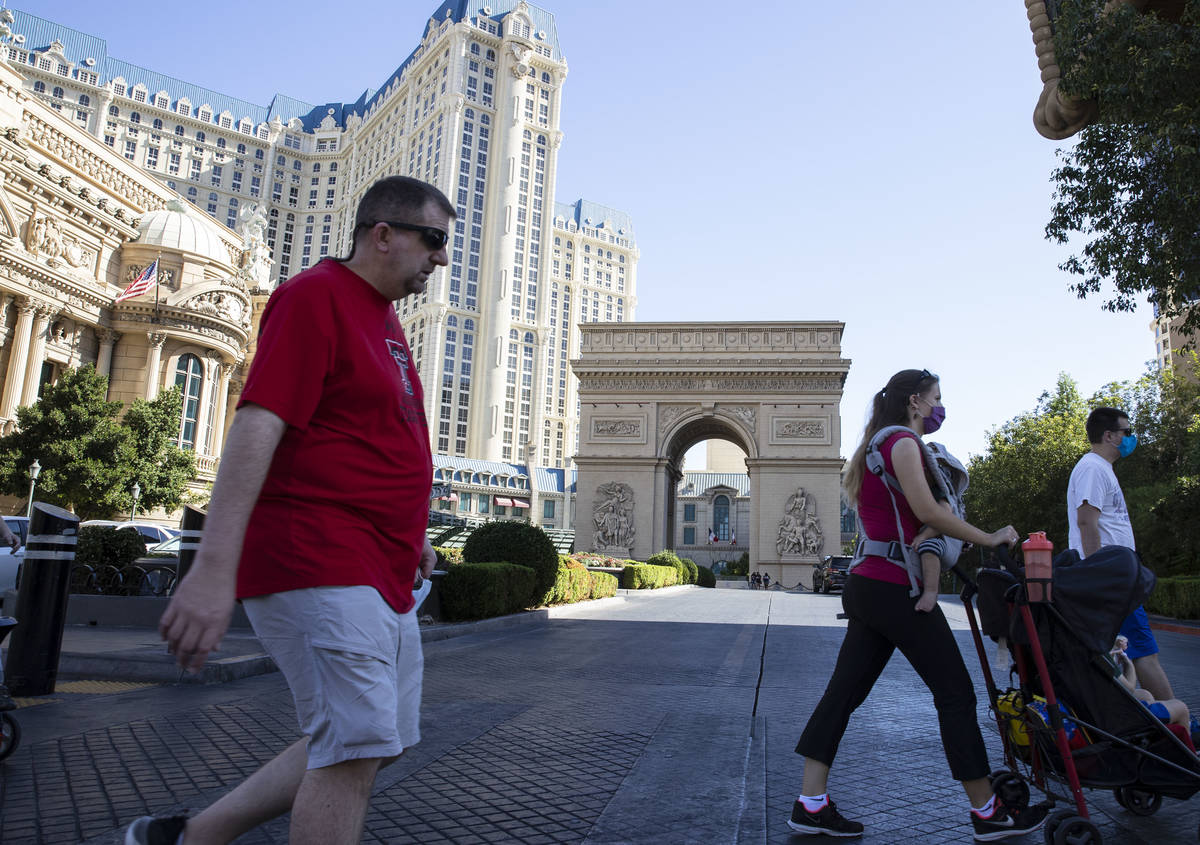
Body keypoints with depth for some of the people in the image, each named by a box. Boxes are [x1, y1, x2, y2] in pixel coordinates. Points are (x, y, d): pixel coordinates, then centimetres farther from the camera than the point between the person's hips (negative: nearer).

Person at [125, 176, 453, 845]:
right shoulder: (316, 294, -9)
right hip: (318, 562, -10)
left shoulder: (386, 317, 20)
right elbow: (257, 426, -20)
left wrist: (410, 531, 29)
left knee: (381, 742, 14)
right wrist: (214, 567, -26)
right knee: (358, 747, -11)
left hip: (383, 575, 10)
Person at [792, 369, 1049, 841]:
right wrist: (989, 539, -8)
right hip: (897, 587, -10)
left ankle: (810, 804, 9)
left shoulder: (877, 446, 22)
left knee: (845, 692, 7)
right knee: (955, 694, 2)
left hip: (866, 586, 10)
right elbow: (926, 511, -17)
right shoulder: (903, 440, -8)